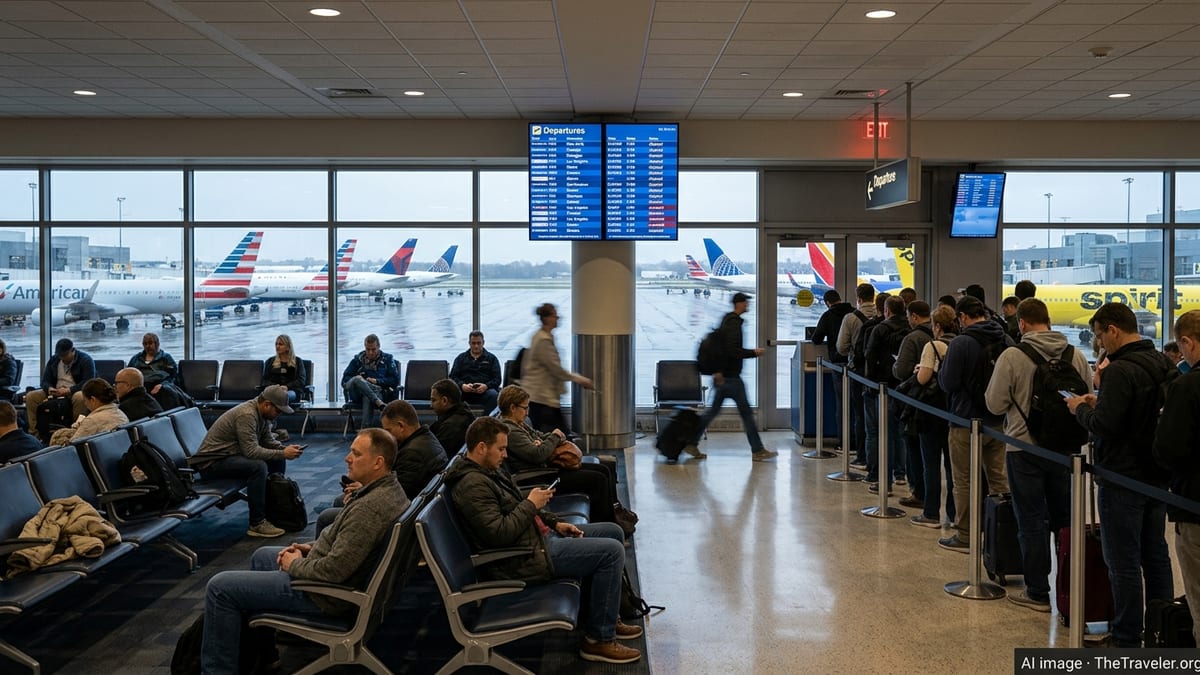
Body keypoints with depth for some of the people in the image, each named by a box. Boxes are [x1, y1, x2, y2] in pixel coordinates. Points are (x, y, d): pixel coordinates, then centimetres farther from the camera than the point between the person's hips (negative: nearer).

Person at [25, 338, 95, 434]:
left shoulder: (85, 359, -7)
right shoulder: (53, 360, 12)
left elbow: (88, 382, -16)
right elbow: (45, 380, 13)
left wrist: (69, 390, -26)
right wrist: (49, 388, -12)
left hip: (76, 391, -5)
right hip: (56, 392, 6)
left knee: (80, 397, -41)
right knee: (30, 396, -13)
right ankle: (34, 431, -15)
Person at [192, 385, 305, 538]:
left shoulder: (262, 413, 3)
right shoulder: (246, 415, -26)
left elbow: (268, 441, 13)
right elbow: (251, 451, -30)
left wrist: (286, 449, -6)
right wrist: (282, 454, -24)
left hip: (232, 454, 10)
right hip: (211, 462, -10)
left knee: (278, 460, 4)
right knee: (258, 466, -31)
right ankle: (257, 524, -23)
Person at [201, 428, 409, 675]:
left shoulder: (370, 507, -32)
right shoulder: (389, 488, 0)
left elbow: (333, 571, -31)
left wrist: (295, 564, -12)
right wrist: (311, 547, 7)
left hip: (327, 592, -10)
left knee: (219, 587, -5)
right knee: (262, 556, 32)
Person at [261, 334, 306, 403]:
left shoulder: (297, 361, 18)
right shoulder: (270, 361, 25)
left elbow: (301, 380, 7)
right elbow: (265, 380, 17)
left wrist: (286, 387, -10)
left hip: (291, 391, -1)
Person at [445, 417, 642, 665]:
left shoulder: (490, 470, 12)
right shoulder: (472, 485, -22)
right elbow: (499, 533, -30)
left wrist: (554, 523, 11)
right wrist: (531, 504, -18)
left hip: (539, 536, 11)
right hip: (523, 560, -11)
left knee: (613, 532, 14)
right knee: (612, 552, -17)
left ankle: (606, 618, 22)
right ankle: (599, 639, -9)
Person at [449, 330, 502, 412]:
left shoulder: (491, 358, 20)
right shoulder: (461, 358, 23)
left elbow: (497, 379, 9)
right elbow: (453, 377, 12)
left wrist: (486, 386, -13)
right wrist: (462, 385, -11)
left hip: (484, 390, -1)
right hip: (465, 390, 1)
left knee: (493, 395, -35)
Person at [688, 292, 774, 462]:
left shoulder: (727, 321, 16)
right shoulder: (734, 323, -15)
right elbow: (733, 350, -24)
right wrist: (754, 352, -13)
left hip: (722, 376, 10)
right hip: (730, 376, -10)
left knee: (713, 411, 13)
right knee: (746, 412, -3)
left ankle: (691, 444, 14)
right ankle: (757, 451, 1)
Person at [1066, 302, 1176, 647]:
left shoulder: (1120, 370, -21)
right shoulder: (1165, 366, 7)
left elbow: (1103, 426, -24)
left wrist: (1081, 409, -5)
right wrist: (1100, 404, 11)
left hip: (1122, 479, -9)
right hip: (1157, 475, 9)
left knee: (1123, 562, 0)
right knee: (1156, 555, 17)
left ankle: (1127, 639, 6)